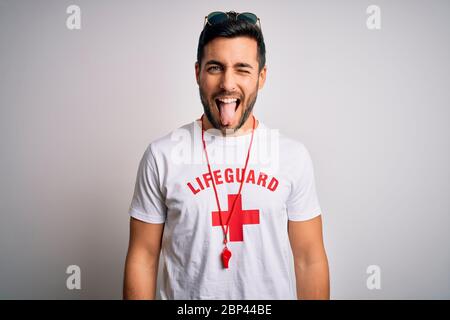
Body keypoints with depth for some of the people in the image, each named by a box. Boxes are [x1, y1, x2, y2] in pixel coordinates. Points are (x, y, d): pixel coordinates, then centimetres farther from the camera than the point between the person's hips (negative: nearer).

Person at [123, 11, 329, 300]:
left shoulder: (294, 156, -8)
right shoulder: (161, 156, -11)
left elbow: (309, 260, -5)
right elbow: (143, 257, -7)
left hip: (276, 292, 1)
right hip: (185, 295, 0)